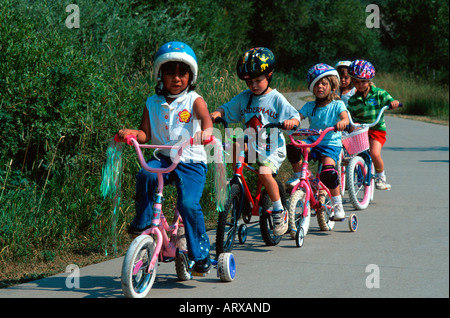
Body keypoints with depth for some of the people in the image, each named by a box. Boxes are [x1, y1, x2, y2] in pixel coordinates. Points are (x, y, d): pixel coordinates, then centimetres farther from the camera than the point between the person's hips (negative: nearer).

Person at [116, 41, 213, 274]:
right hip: (163, 157, 3)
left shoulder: (194, 100, 1)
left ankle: (200, 254, -6)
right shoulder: (153, 104, 11)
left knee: (188, 203, -21)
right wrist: (131, 133, -16)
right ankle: (142, 222, -11)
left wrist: (206, 129, -42)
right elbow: (145, 134, 7)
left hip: (190, 161, -3)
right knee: (145, 175, -30)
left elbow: (205, 116, -19)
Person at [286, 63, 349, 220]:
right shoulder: (310, 106, 8)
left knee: (328, 171, -28)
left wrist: (342, 122, -44)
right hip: (312, 141, 4)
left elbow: (345, 118, -19)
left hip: (331, 144, -3)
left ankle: (338, 205, -13)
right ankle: (298, 176, -2)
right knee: (292, 148, -26)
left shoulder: (337, 105, -1)